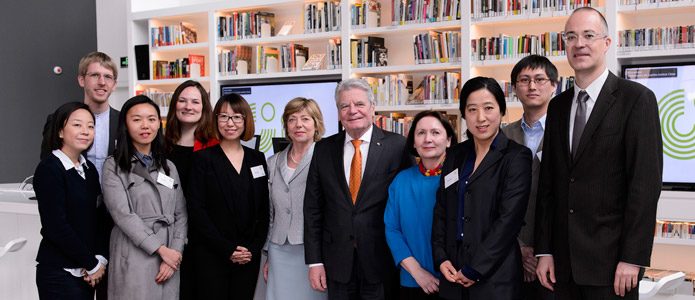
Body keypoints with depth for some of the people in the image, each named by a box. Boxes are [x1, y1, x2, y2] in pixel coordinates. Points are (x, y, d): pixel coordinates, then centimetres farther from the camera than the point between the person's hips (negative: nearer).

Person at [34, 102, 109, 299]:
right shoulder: (49, 169, -11)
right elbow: (55, 227, -16)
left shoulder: (89, 168, 10)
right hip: (59, 272, -6)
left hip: (86, 272, 6)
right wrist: (93, 265, -10)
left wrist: (101, 259, -8)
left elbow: (99, 216, 6)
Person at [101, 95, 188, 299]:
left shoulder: (168, 167, 13)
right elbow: (123, 214, -11)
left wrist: (174, 253, -6)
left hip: (170, 260, 4)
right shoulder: (113, 166, -1)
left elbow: (181, 215, 8)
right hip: (133, 260, -4)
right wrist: (161, 249, -14)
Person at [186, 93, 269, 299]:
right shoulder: (203, 159, -1)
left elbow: (264, 209, 9)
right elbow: (197, 210, -7)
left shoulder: (257, 159, 10)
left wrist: (254, 248, -4)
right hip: (211, 257, -3)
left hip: (249, 257, 3)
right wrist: (227, 249, -12)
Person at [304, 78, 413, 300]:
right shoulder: (324, 149, 4)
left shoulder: (397, 146, -6)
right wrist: (314, 261, 1)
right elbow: (312, 207, 5)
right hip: (337, 261, 3)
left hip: (383, 259, -2)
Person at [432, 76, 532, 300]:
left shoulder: (516, 157, -7)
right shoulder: (455, 156, 9)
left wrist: (475, 270, -14)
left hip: (495, 276, -4)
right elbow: (441, 210, 11)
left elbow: (509, 220, -13)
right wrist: (441, 258, -1)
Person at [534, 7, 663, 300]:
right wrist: (544, 250, 5)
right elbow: (547, 183, 9)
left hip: (610, 260, -4)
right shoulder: (558, 106, 10)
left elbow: (646, 183, -11)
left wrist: (632, 258, -14)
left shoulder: (637, 98, -5)